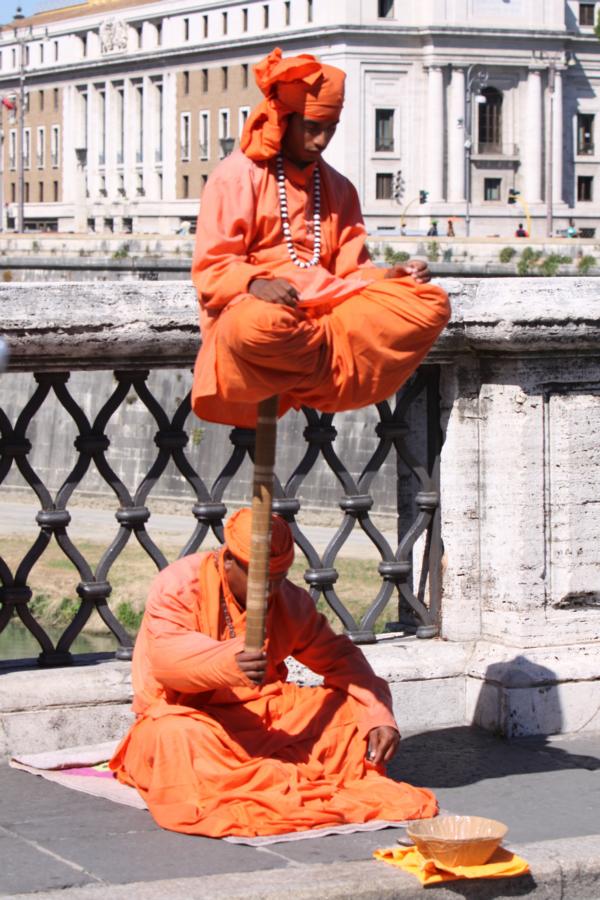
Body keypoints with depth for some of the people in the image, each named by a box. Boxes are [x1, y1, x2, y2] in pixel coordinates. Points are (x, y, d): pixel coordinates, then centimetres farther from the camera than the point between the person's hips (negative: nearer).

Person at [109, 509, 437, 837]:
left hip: (265, 715, 6)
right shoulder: (180, 585, -12)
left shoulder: (290, 601, 5)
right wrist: (231, 663, -49)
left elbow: (339, 658, 9)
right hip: (191, 715, -5)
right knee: (180, 738, -40)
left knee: (355, 708, -10)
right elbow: (167, 656, -28)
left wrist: (378, 716, -10)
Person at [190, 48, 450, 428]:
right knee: (258, 327, -44)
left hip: (328, 304, 5)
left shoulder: (337, 187, 22)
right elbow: (211, 269, -4)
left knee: (430, 304, -19)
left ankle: (315, 379, -26)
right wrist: (254, 284, -26)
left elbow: (351, 267, 16)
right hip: (252, 305, -5)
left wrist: (393, 277, -6)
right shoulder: (238, 175, 3)